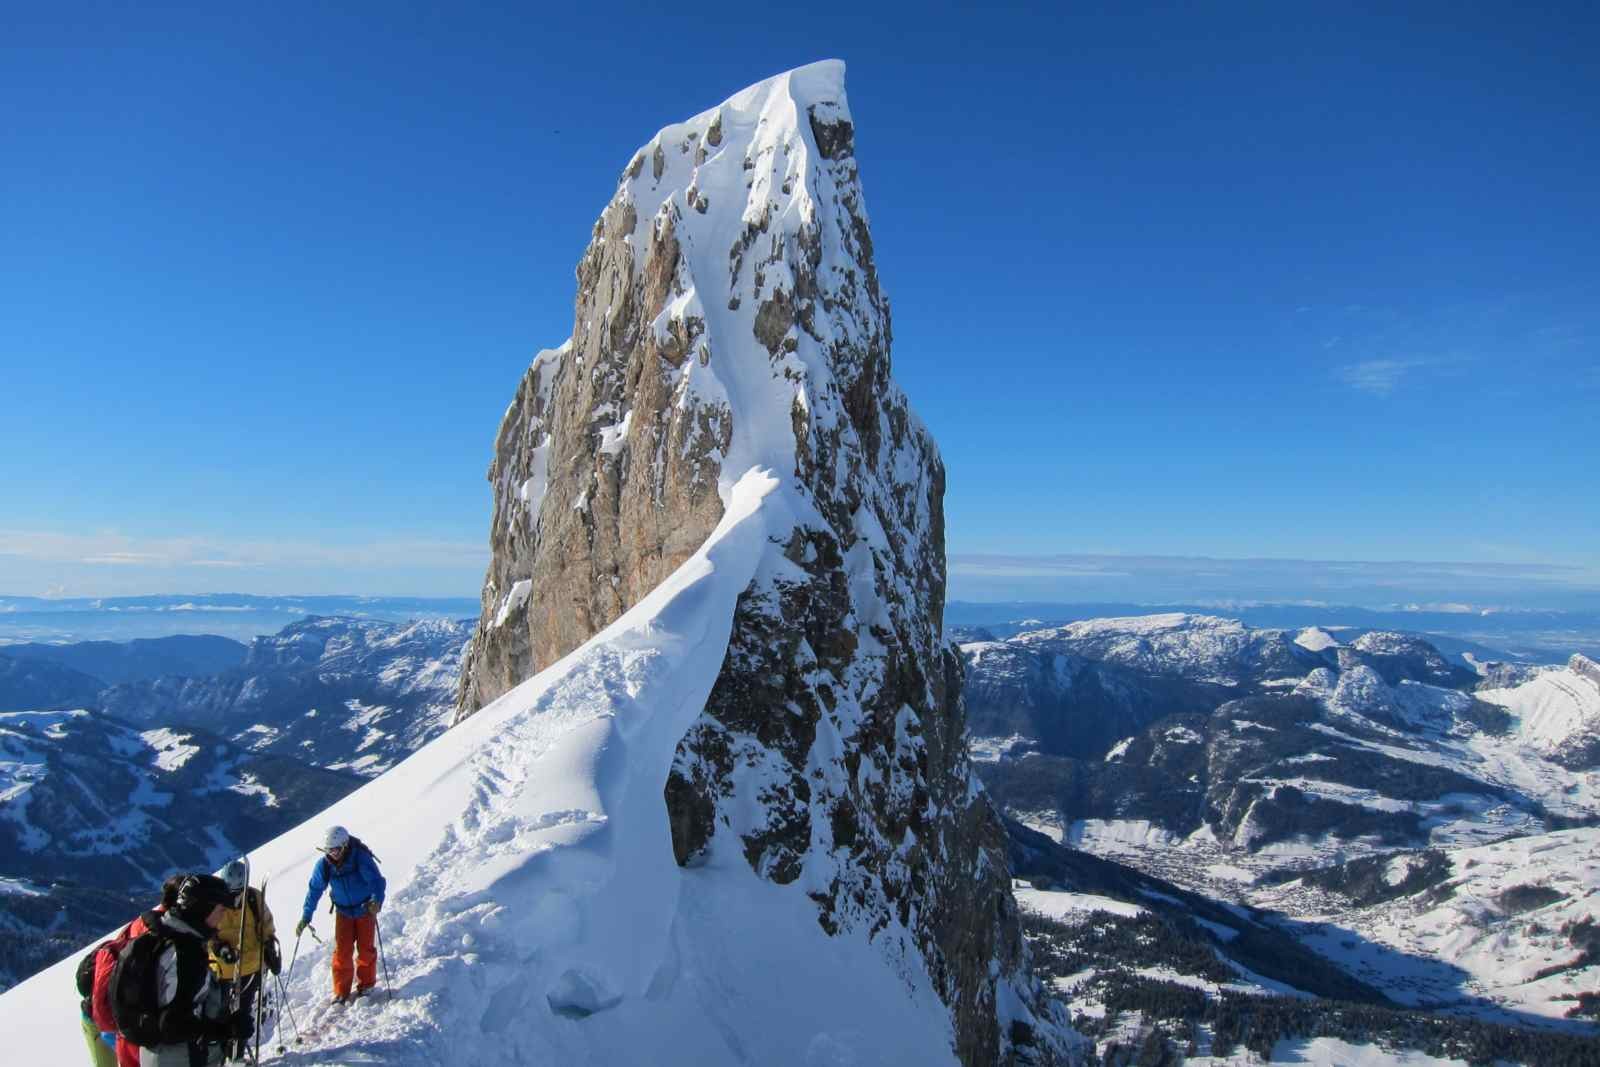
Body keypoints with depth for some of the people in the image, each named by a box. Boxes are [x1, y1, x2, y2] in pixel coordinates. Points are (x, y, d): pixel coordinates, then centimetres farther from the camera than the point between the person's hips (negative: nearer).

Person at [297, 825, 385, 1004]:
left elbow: (376, 880, -30)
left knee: (365, 949, 4)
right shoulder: (324, 865, -14)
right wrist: (305, 917, -5)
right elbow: (314, 890, -4)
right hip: (343, 912, 3)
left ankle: (365, 985, 24)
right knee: (341, 951, -1)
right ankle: (341, 992, 12)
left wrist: (377, 901, -47)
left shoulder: (361, 858, -26)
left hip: (365, 910, -3)